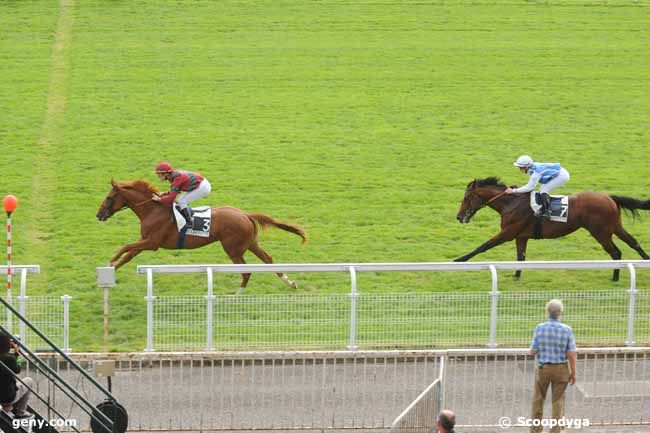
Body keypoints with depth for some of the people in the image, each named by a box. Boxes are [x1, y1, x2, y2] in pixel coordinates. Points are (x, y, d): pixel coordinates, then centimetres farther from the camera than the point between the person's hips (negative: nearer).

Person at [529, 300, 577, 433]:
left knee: (538, 400, 15)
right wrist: (573, 373, -1)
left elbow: (532, 352, -8)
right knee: (558, 401, 8)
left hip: (543, 368, 0)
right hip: (561, 369, 0)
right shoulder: (567, 330, -11)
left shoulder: (540, 328, -11)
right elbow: (571, 354, -11)